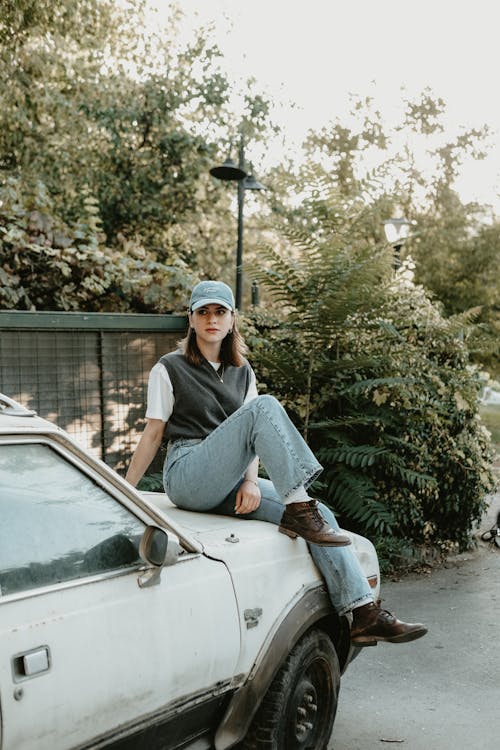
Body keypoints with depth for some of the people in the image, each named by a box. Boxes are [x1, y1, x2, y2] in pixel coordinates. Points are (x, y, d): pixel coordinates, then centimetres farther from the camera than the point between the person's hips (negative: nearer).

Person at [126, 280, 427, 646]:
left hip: (229, 483, 5)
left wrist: (251, 481, -6)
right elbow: (153, 433, 4)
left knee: (321, 516, -16)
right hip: (187, 475, -5)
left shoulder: (242, 372, 19)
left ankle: (366, 616, -18)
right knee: (265, 407, -27)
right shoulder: (169, 369, 5)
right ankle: (297, 509, -33)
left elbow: (253, 437, 12)